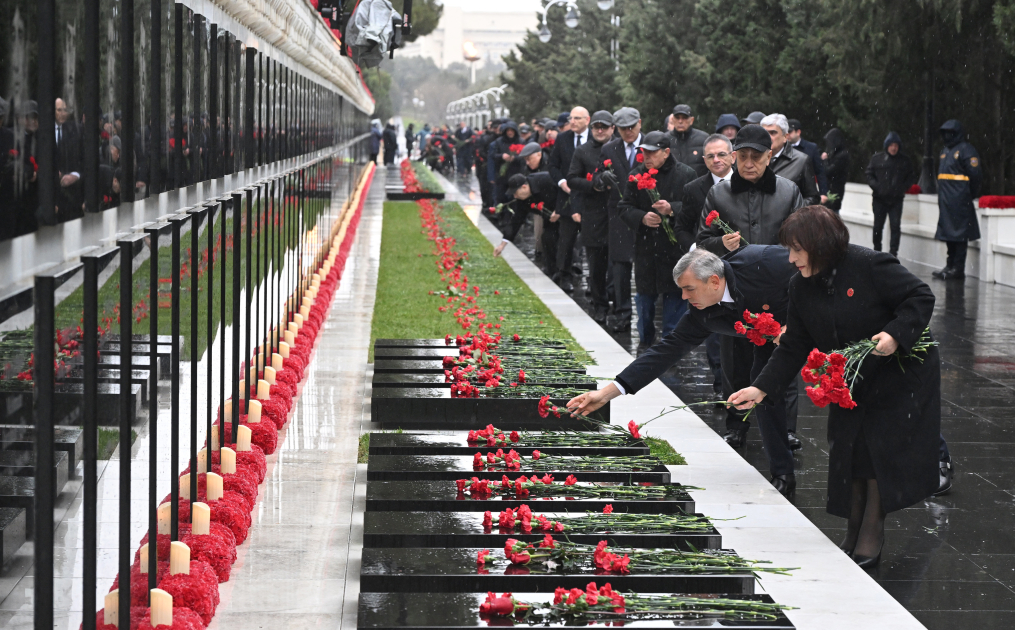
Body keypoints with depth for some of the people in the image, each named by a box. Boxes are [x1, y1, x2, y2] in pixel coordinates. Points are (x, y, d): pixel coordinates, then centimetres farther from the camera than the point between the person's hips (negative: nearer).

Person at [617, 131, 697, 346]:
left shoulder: (686, 174, -4)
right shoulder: (637, 175, 5)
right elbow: (624, 207, 7)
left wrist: (672, 209, -22)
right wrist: (641, 217, -12)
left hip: (675, 245, -3)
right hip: (645, 245, 3)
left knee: (674, 295, 0)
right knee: (644, 293, 11)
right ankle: (645, 337, 27)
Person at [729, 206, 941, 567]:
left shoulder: (870, 267, -23)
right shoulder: (801, 287, -2)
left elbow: (921, 298, -18)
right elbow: (794, 347, 1)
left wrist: (895, 335, -32)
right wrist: (761, 388, -8)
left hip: (901, 374, -6)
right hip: (850, 384, 6)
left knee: (881, 452, -8)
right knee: (847, 453, 4)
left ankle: (871, 538, 3)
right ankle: (853, 536, 18)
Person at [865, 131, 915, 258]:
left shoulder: (905, 161, 1)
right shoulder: (877, 158, 1)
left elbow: (911, 178, 6)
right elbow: (869, 175, 6)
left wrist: (903, 188, -9)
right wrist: (876, 186, -10)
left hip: (896, 200, -1)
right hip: (880, 199, 1)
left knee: (895, 226, -9)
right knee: (878, 227, 8)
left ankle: (893, 253, -6)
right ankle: (876, 251, 22)